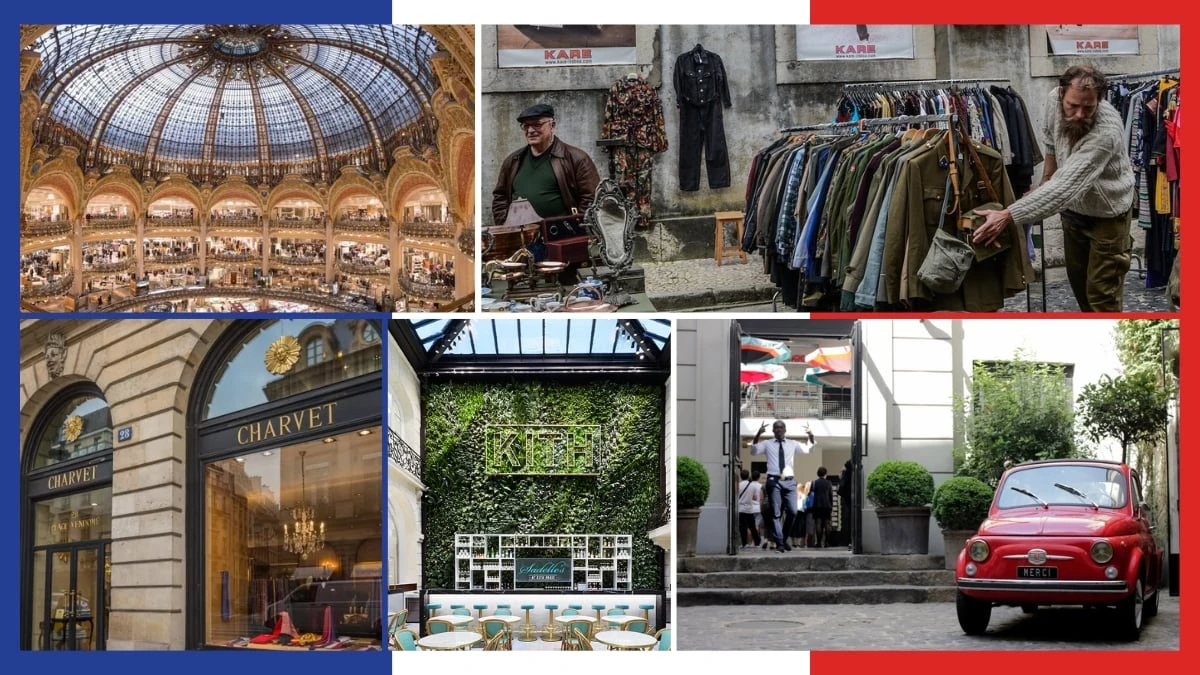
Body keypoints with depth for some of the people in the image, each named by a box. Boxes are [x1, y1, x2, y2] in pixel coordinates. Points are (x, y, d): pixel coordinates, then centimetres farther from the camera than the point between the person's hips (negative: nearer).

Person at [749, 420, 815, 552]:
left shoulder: (792, 444, 15)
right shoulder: (767, 444, 8)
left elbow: (808, 449, 11)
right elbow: (753, 451, -6)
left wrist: (811, 436, -7)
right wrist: (758, 435, -19)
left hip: (789, 481, 2)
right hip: (774, 481, -2)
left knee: (792, 512, -4)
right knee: (776, 514, -4)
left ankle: (784, 538, 18)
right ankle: (779, 543, -2)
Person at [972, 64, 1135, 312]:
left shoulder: (1107, 132, -39)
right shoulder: (1055, 99, -19)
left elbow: (1065, 186, -45)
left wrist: (1007, 216, -49)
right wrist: (1045, 182, 2)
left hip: (1107, 214, -7)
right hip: (1073, 208, 7)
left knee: (1102, 293, -5)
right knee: (1078, 279, 20)